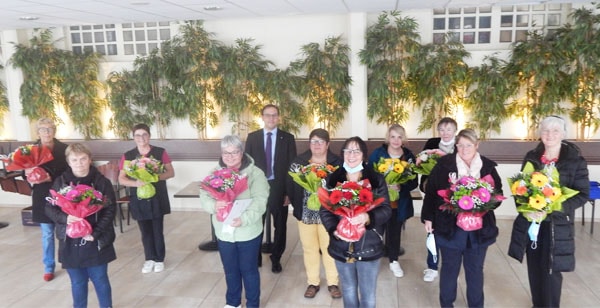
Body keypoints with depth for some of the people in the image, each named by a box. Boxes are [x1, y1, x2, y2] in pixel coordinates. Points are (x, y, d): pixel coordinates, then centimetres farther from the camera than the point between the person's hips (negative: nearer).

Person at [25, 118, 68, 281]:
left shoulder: (64, 149, -3)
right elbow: (27, 172, 4)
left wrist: (52, 178, -19)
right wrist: (31, 178, -17)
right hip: (43, 197, 1)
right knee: (47, 234, 9)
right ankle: (49, 267, 23)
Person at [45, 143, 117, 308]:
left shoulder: (102, 182, -6)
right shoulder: (61, 182, -1)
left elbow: (110, 209, -7)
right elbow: (49, 207, 1)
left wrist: (96, 233, -16)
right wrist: (64, 218, -19)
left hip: (96, 243, -2)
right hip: (70, 243, 2)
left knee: (100, 280, 11)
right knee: (77, 282, 16)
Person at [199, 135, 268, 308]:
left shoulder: (255, 173, -10)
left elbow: (259, 201, -19)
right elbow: (204, 197, -5)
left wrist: (244, 219, -34)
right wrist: (214, 205, -28)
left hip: (248, 232, -3)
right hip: (224, 232, 4)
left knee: (249, 270, 11)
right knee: (230, 270, 20)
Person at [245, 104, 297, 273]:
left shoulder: (287, 138, 0)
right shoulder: (252, 137, 3)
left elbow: (292, 166, -2)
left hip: (279, 188, 0)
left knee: (280, 226, 11)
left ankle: (276, 259, 29)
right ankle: (255, 257, 30)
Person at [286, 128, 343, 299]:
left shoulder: (337, 162, -5)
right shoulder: (298, 161, 0)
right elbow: (291, 184, 1)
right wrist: (297, 206, -4)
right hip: (305, 213, 2)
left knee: (330, 248, 10)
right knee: (309, 248, 13)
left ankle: (333, 283, 26)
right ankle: (313, 283, 29)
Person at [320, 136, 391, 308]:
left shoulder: (376, 179, -5)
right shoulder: (333, 179, 0)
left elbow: (386, 209, -9)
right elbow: (325, 210, -1)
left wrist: (368, 217, -30)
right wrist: (334, 229, -20)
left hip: (369, 247, -1)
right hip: (341, 247, 2)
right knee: (348, 293, 20)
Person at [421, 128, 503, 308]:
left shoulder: (488, 166, 0)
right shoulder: (444, 164, -6)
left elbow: (498, 193, 8)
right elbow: (431, 191, -2)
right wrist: (428, 218, -3)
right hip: (449, 227, -2)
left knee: (475, 269, 16)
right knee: (449, 268, 13)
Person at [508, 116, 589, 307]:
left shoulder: (575, 161, -8)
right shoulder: (531, 157, 2)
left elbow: (583, 194, -8)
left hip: (557, 224, -3)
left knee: (551, 270, 3)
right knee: (534, 267, 13)